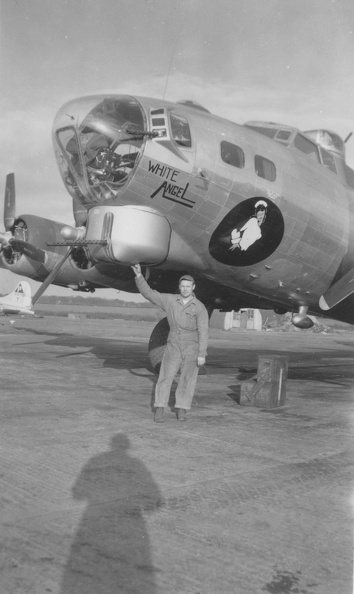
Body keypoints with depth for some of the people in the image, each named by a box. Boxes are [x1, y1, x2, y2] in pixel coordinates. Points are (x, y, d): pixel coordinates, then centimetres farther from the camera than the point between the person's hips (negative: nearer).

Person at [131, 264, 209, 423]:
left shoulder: (199, 307, -9)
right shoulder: (170, 300, -1)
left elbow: (203, 332, -12)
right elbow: (148, 293, -1)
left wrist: (202, 354, -16)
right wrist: (139, 276, -12)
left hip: (192, 347, -1)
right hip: (174, 345, 1)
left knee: (188, 378, -1)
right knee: (166, 376, -8)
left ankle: (181, 409, 12)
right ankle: (159, 409, -2)